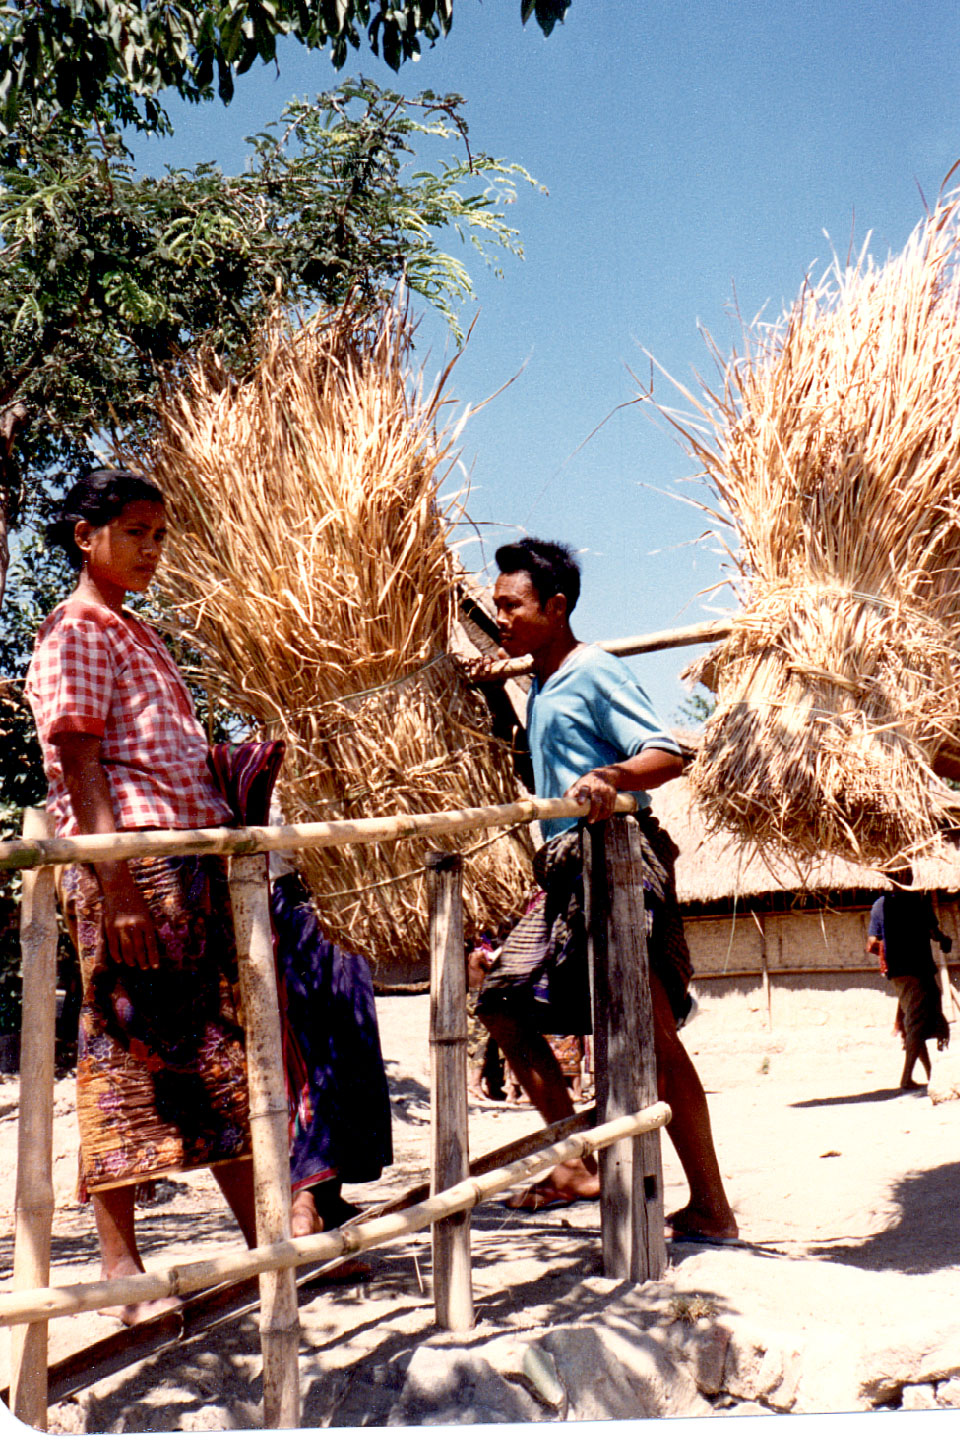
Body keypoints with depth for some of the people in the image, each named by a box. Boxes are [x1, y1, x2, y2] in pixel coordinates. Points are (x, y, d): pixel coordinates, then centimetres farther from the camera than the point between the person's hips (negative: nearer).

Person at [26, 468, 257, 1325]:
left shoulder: (137, 635, 21)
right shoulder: (75, 633, -5)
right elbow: (79, 766, -14)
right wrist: (114, 885, -20)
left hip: (194, 865, 9)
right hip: (129, 868, -9)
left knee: (220, 1050, 9)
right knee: (124, 1053, -3)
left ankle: (265, 1240, 16)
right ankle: (120, 1263, 7)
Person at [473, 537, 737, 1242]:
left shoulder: (595, 672, -8)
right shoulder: (541, 687, 18)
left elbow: (668, 754, -17)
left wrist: (611, 776, -36)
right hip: (564, 868, 10)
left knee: (652, 1035, -11)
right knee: (504, 1004, 10)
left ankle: (712, 1209, -4)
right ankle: (577, 1164, 18)